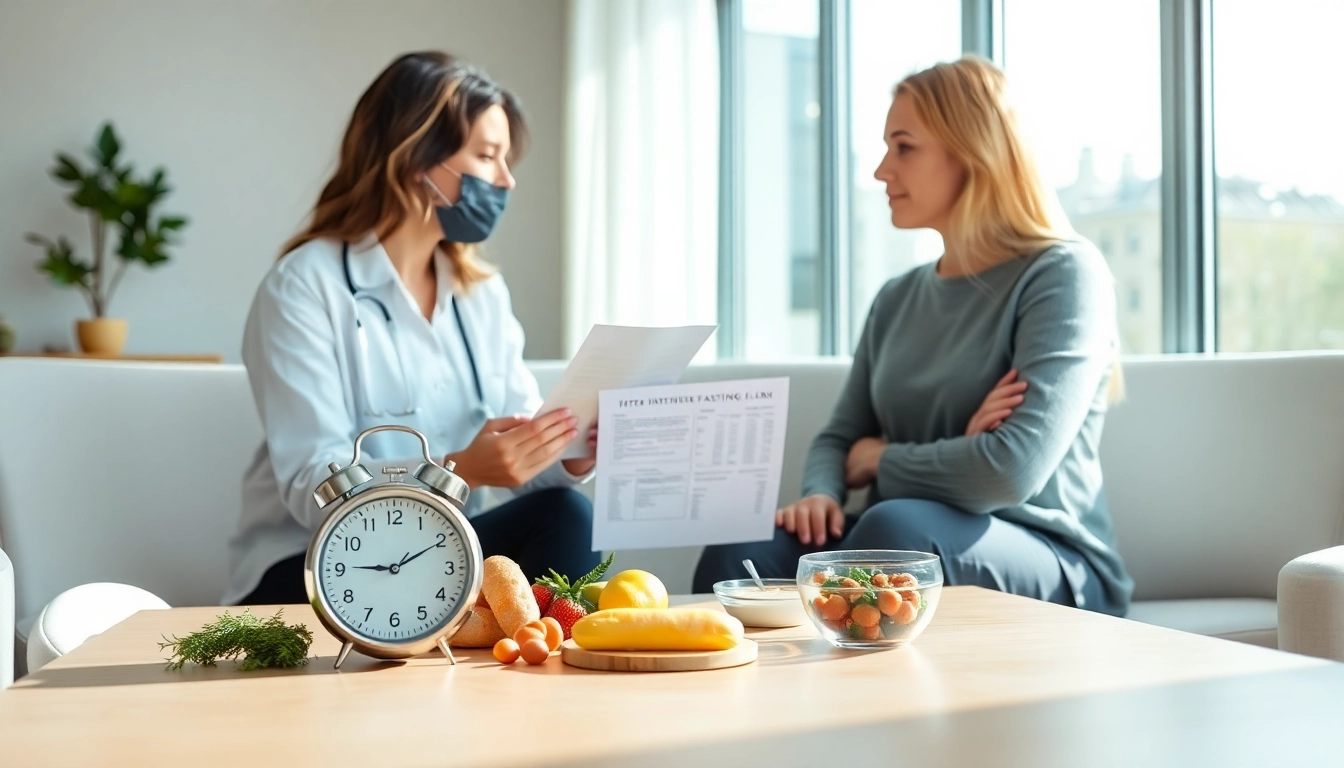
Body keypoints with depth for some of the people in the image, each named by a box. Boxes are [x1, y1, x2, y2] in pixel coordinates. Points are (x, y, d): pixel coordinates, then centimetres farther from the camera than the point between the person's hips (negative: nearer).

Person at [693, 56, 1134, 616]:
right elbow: (838, 439, 17)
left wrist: (880, 460, -2)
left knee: (898, 528, -37)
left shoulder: (1063, 274, -7)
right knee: (736, 559, -24)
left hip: (1052, 573, -5)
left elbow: (1013, 470, -19)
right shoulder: (897, 299, 15)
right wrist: (821, 494, -8)